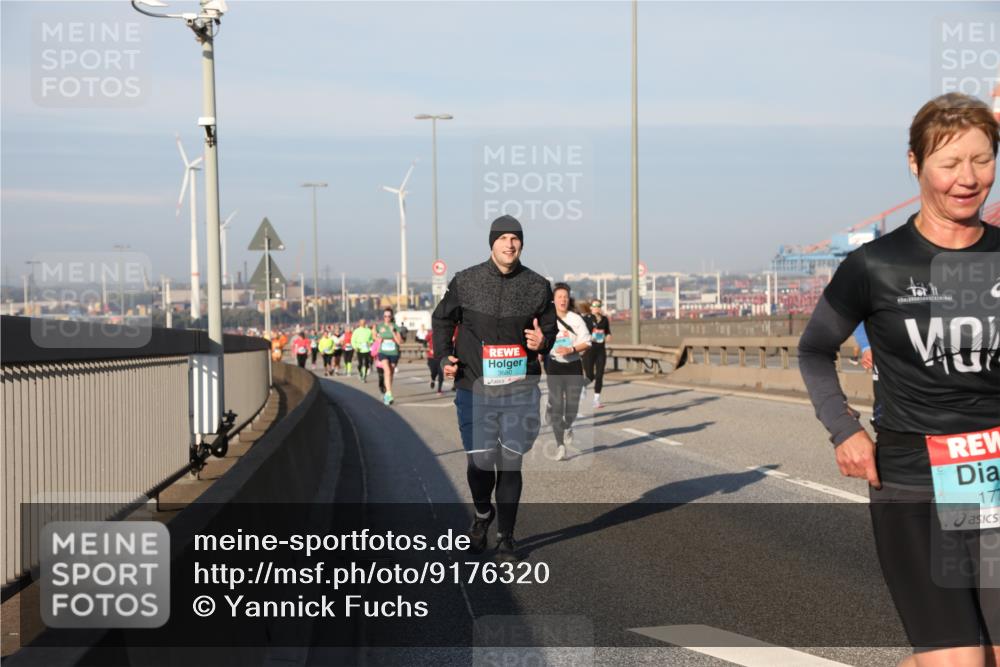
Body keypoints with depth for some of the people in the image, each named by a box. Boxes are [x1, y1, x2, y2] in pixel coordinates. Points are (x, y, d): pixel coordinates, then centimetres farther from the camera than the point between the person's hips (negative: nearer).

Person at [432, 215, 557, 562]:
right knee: (479, 461, -1)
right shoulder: (465, 282, 1)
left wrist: (542, 342, -10)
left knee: (510, 463, 4)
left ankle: (506, 538, 17)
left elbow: (550, 329, 13)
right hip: (474, 387, 0)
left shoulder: (537, 286, 3)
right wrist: (444, 356, 0)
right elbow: (442, 319, 14)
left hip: (520, 389, 1)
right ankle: (482, 515, 31)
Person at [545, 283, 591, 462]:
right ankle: (560, 444, -2)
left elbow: (586, 343, -2)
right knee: (556, 405, -7)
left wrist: (571, 349, -16)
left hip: (574, 365, 1)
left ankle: (568, 427, 39)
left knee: (573, 403, 4)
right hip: (554, 366, -1)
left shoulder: (576, 319, -1)